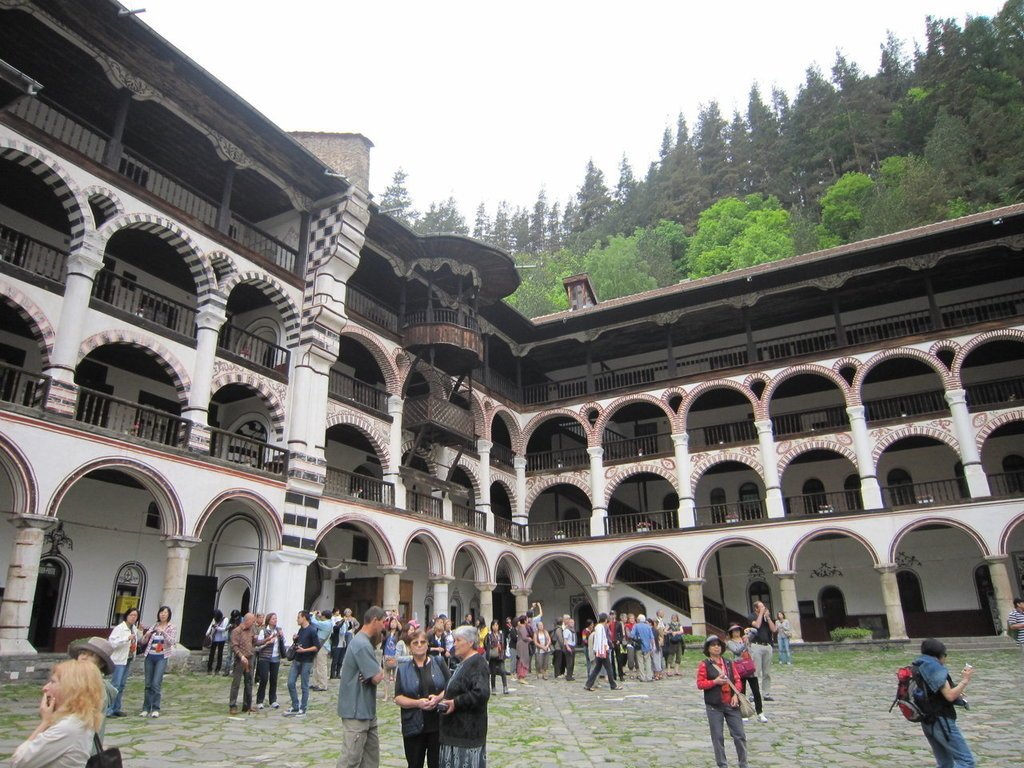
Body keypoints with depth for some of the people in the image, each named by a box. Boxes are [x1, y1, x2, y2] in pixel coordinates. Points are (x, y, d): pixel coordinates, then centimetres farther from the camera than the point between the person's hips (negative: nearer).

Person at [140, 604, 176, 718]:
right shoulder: (154, 626, 10)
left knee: (156, 684, -11)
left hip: (161, 657, -4)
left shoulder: (172, 628, 1)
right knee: (148, 684, 8)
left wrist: (163, 632, -25)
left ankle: (155, 709, -2)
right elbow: (143, 641, 10)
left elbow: (172, 641, -12)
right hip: (150, 657, 4)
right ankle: (146, 708, 17)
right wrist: (146, 635, -12)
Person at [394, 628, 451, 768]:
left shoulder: (439, 663, 5)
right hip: (414, 726, 0)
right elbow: (398, 698, -1)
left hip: (438, 725, 0)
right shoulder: (403, 669, 5)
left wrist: (439, 697, -16)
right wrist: (417, 703, -17)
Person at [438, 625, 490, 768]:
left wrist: (455, 702, -20)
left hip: (469, 728, -9)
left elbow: (482, 693, -28)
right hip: (458, 726, 9)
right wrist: (446, 700, 6)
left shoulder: (477, 663, -16)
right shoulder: (464, 662, 14)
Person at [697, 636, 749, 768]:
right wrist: (715, 681, -18)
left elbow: (737, 679, 9)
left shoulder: (728, 663, 9)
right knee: (717, 737, 2)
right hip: (714, 706, -3)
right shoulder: (704, 665, -4)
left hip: (731, 704, 4)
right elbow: (700, 684, -7)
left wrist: (736, 694, -6)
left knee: (740, 734, 5)